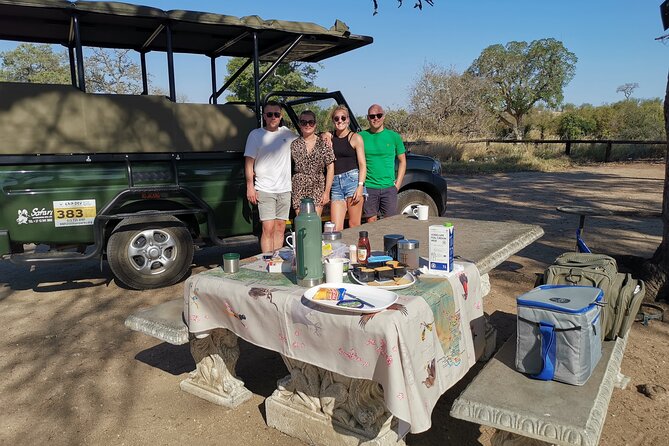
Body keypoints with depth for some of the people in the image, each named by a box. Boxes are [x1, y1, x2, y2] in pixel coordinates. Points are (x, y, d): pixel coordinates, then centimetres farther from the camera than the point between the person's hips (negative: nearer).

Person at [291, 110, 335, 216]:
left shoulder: (323, 143, 3)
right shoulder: (294, 145, 6)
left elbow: (330, 168, 2)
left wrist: (327, 192, -3)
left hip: (318, 188, -1)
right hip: (299, 188, 1)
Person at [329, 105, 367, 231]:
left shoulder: (355, 138, 3)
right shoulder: (329, 138, 15)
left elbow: (362, 165, -2)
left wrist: (360, 186, -12)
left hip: (352, 179, -4)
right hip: (335, 183, 4)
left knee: (354, 225, -4)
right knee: (335, 228, -4)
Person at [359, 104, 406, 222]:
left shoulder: (394, 136, 4)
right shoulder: (361, 136, 2)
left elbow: (402, 161, 9)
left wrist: (397, 184, 2)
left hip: (389, 187, 0)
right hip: (368, 187, 0)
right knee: (371, 221, 7)